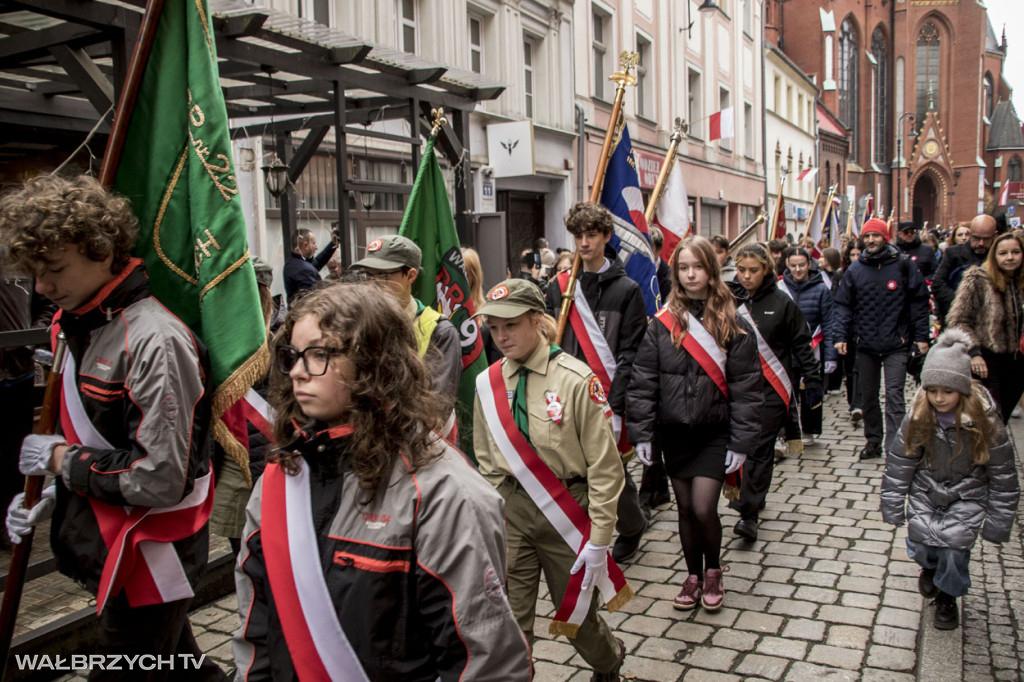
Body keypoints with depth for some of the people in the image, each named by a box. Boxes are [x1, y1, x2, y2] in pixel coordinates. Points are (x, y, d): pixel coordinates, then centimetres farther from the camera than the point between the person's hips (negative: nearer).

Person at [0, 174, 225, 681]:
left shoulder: (155, 341, -25)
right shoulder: (79, 325, 5)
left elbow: (161, 481, -27)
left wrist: (61, 459, -15)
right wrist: (53, 495, 4)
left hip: (150, 561, -9)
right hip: (109, 545, 9)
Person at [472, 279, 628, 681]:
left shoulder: (576, 380, -15)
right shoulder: (488, 383, 0)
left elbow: (604, 467, -12)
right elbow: (486, 462, 10)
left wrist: (599, 539, -11)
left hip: (566, 511, -3)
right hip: (510, 512, 3)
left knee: (576, 614, 15)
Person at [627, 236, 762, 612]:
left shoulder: (734, 325, -4)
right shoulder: (662, 324, -1)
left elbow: (745, 386, -5)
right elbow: (643, 380, -1)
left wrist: (741, 440, -9)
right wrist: (640, 431, -7)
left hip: (714, 432, -2)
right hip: (674, 432, 2)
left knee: (703, 507, -8)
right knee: (685, 509, 11)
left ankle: (713, 570, 21)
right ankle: (693, 576, 32)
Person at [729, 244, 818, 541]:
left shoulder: (782, 301, -3)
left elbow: (801, 343, 3)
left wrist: (812, 380, 2)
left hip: (772, 387, -3)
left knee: (760, 447, -4)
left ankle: (748, 513, -3)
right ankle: (756, 498, 29)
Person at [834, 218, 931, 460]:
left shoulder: (904, 265, -1)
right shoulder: (855, 269, 5)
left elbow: (919, 301, 2)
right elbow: (843, 304, 6)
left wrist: (921, 336, -2)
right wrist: (840, 336, -4)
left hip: (896, 343, -3)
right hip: (865, 343, 3)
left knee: (894, 394, -8)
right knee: (867, 395, 12)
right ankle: (873, 441, 26)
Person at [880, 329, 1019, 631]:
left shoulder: (984, 422, -19)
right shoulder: (918, 418, -14)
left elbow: (1003, 476, -9)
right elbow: (899, 464, -4)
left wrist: (997, 523, -7)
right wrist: (892, 506, -2)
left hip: (967, 495, -2)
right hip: (925, 490, 2)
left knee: (953, 544, -16)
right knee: (919, 543, -9)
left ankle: (947, 597, 16)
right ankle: (931, 566, 31)